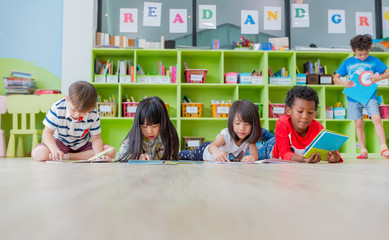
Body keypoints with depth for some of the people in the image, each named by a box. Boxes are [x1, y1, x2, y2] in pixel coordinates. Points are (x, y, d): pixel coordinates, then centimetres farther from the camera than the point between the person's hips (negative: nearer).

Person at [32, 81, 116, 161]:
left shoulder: (93, 115, -20)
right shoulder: (57, 108, -22)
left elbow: (96, 139, -12)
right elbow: (47, 133, -18)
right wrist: (55, 150, -39)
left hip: (83, 146, 2)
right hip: (60, 143, -2)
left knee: (111, 152, -23)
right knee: (38, 153, -31)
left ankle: (68, 156, -21)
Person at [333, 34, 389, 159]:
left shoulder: (374, 60, 4)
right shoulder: (347, 62, 6)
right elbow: (335, 77, 8)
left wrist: (378, 78, -15)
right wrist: (343, 83, -13)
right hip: (353, 98, 1)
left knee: (377, 119, -15)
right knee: (359, 124, 3)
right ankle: (363, 151, 11)